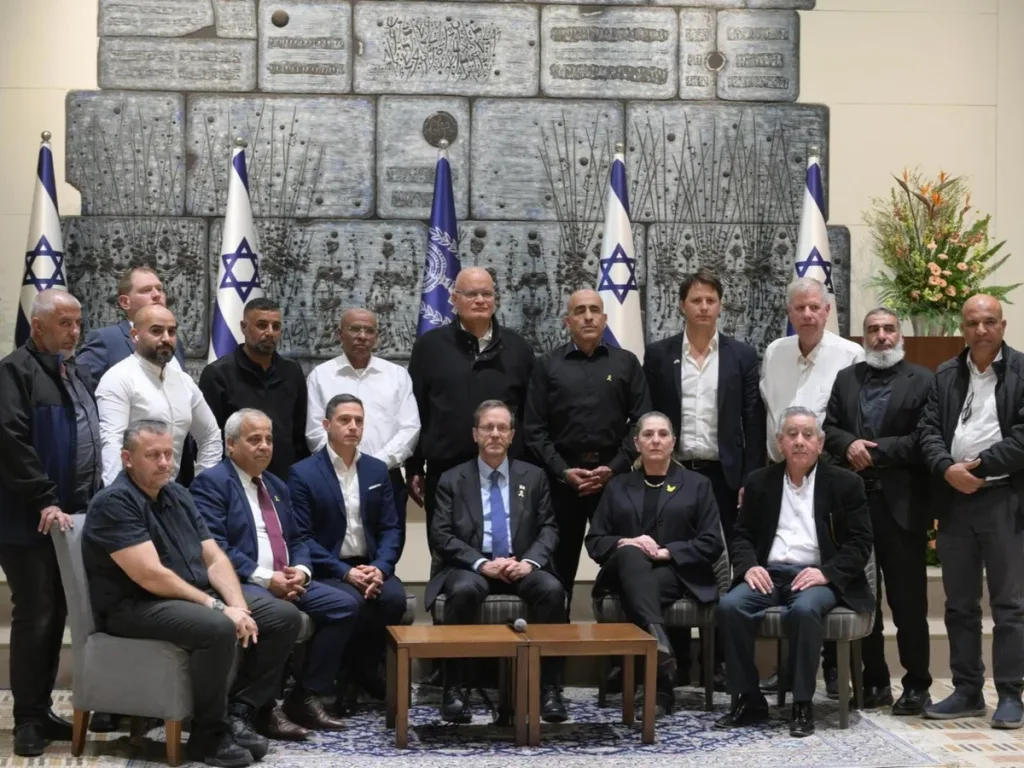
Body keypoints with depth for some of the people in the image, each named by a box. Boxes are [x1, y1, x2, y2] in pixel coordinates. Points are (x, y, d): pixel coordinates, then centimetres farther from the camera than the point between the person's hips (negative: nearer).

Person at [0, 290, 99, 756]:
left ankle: (43, 710, 19)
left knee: (56, 615, 11)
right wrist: (45, 501, -20)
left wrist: (93, 500, 10)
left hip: (72, 516, 8)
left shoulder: (77, 375, 18)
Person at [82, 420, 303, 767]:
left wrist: (238, 607, -10)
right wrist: (218, 607, -20)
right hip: (138, 606, -9)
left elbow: (215, 559, 9)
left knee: (285, 616, -1)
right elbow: (151, 576, -22)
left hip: (197, 598, 9)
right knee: (218, 628, -35)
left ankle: (237, 712, -1)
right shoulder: (113, 503, -14)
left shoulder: (177, 495, 12)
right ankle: (208, 735, -17)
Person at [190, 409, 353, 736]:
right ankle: (265, 707, -21)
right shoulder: (211, 483, -3)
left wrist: (300, 571, -2)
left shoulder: (277, 486, 24)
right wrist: (266, 578, -19)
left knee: (344, 605, -12)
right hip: (242, 584, -8)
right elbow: (215, 548, -15)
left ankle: (306, 698, -6)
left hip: (287, 580, 8)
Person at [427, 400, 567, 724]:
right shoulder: (452, 480, 7)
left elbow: (548, 528, 8)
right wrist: (481, 563, -17)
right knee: (464, 591, -36)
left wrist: (531, 561, -13)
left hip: (521, 567, 2)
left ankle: (548, 688, -23)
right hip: (472, 567, -2)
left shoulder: (534, 477, 13)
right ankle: (453, 689, -27)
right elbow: (442, 536, -1)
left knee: (552, 589, -30)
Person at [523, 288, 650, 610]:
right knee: (559, 566, 6)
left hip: (614, 475, 0)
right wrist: (562, 471, -9)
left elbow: (641, 422, 2)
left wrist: (614, 468, -8)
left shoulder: (626, 363, 8)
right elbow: (534, 428, 2)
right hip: (562, 476, 0)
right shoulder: (548, 365, 7)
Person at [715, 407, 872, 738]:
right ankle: (748, 700, -16)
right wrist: (749, 566, -7)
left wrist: (826, 573, -15)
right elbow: (741, 534, 15)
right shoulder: (760, 482, 15)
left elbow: (860, 543, 0)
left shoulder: (845, 483, 6)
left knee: (804, 609, -37)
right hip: (769, 573, 3)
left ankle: (802, 705, -24)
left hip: (817, 576, -3)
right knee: (729, 606, -27)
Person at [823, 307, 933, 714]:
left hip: (902, 503, -4)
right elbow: (827, 427, 9)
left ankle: (916, 686, 9)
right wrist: (849, 444, -12)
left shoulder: (922, 380, -1)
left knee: (908, 600, 0)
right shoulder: (845, 379, 14)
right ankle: (873, 681, 19)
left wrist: (876, 450, -14)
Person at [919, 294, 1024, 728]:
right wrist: (947, 469, -13)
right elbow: (929, 430, 5)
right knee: (959, 605, 9)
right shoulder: (945, 376, 13)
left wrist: (979, 466, -14)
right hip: (954, 502, 4)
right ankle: (967, 691, 17)